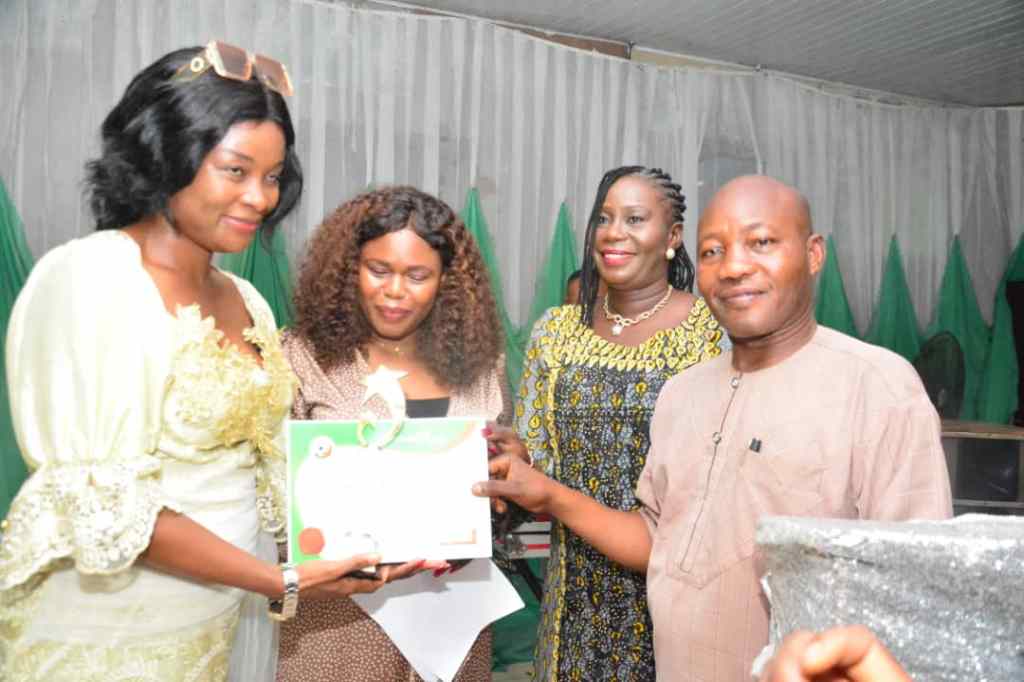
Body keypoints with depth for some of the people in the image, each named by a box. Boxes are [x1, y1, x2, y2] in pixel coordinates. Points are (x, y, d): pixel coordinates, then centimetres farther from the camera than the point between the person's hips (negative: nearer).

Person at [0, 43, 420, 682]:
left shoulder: (248, 302, 4)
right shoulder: (89, 275, -16)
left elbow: (261, 464, 6)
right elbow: (103, 503, -20)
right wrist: (286, 582, -20)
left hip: (232, 620, 6)